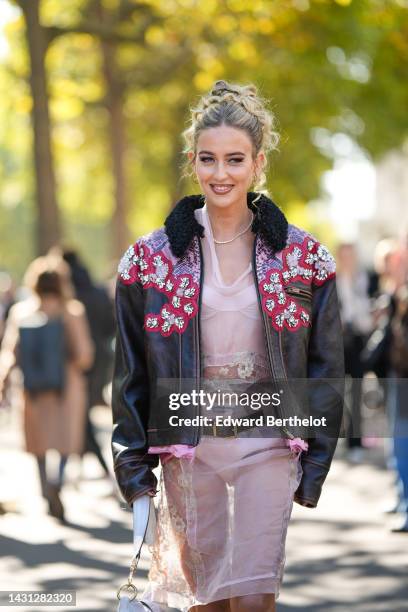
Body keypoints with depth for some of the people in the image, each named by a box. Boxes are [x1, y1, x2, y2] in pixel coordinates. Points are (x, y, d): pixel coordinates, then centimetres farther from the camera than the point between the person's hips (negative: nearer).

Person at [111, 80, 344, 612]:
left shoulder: (304, 258, 1)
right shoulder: (151, 259, 1)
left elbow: (326, 367, 6)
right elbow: (130, 371, 6)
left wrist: (315, 462, 1)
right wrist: (133, 464, 1)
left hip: (268, 446, -1)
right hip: (188, 444, 1)